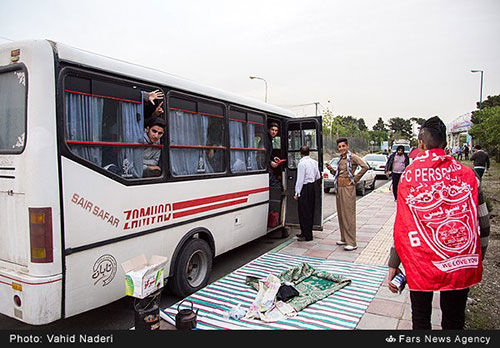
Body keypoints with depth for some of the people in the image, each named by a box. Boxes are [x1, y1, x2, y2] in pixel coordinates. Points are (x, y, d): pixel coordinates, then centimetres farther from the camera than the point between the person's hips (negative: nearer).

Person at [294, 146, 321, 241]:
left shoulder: (301, 163, -14)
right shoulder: (314, 162, 9)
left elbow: (300, 180, -16)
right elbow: (318, 177, 14)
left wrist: (297, 193, -12)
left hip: (305, 188, -8)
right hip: (312, 187, 8)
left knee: (304, 212, -2)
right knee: (310, 211, 14)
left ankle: (307, 235, 3)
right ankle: (305, 232, 25)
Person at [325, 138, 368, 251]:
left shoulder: (353, 157, -8)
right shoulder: (341, 159, 16)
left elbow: (365, 167, -22)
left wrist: (355, 179, -16)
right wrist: (331, 169, 5)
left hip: (348, 187, -8)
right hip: (339, 188, 8)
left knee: (348, 214, -7)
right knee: (341, 214, 13)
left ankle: (352, 243, -3)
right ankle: (344, 238, 24)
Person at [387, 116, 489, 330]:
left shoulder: (409, 176, -7)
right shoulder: (467, 174, -2)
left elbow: (401, 226, -6)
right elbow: (483, 224, 0)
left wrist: (393, 265, 0)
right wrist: (477, 259, 15)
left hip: (421, 264, -2)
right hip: (462, 265, 2)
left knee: (421, 319, 17)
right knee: (454, 320, 20)